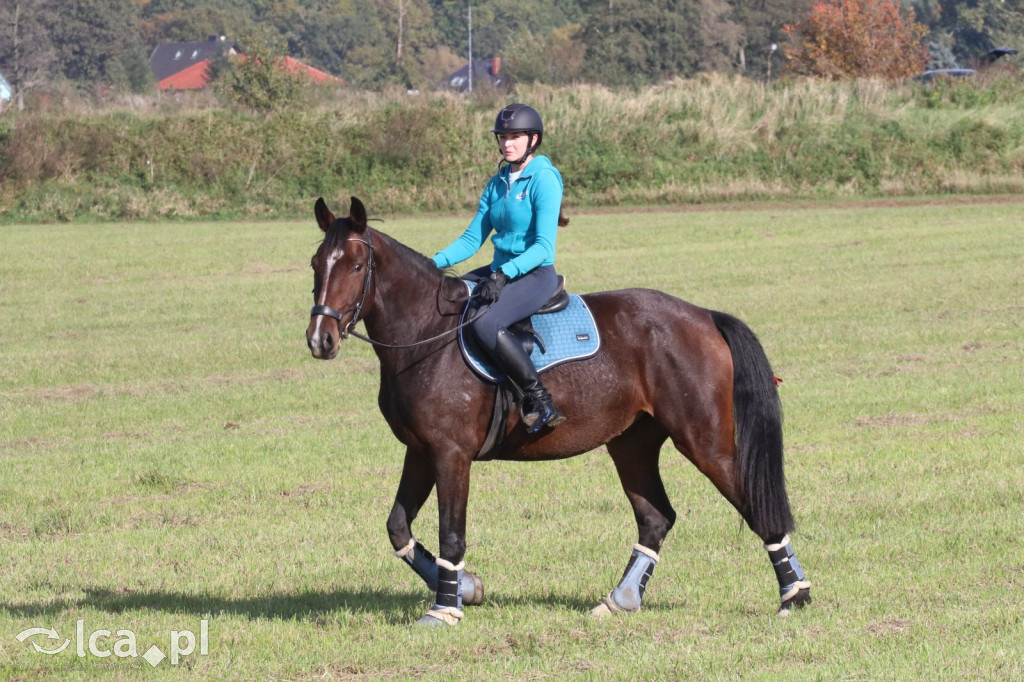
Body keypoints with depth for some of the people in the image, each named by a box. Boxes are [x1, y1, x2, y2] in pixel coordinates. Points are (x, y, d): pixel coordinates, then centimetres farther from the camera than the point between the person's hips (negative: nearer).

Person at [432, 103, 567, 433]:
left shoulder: (544, 180, -11)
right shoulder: (497, 183, 12)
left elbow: (544, 247, -18)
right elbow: (473, 238, 12)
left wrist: (504, 274, -29)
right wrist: (435, 263, -3)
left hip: (535, 274, -9)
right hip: (500, 272, 9)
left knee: (485, 323, -33)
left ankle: (541, 403, -25)